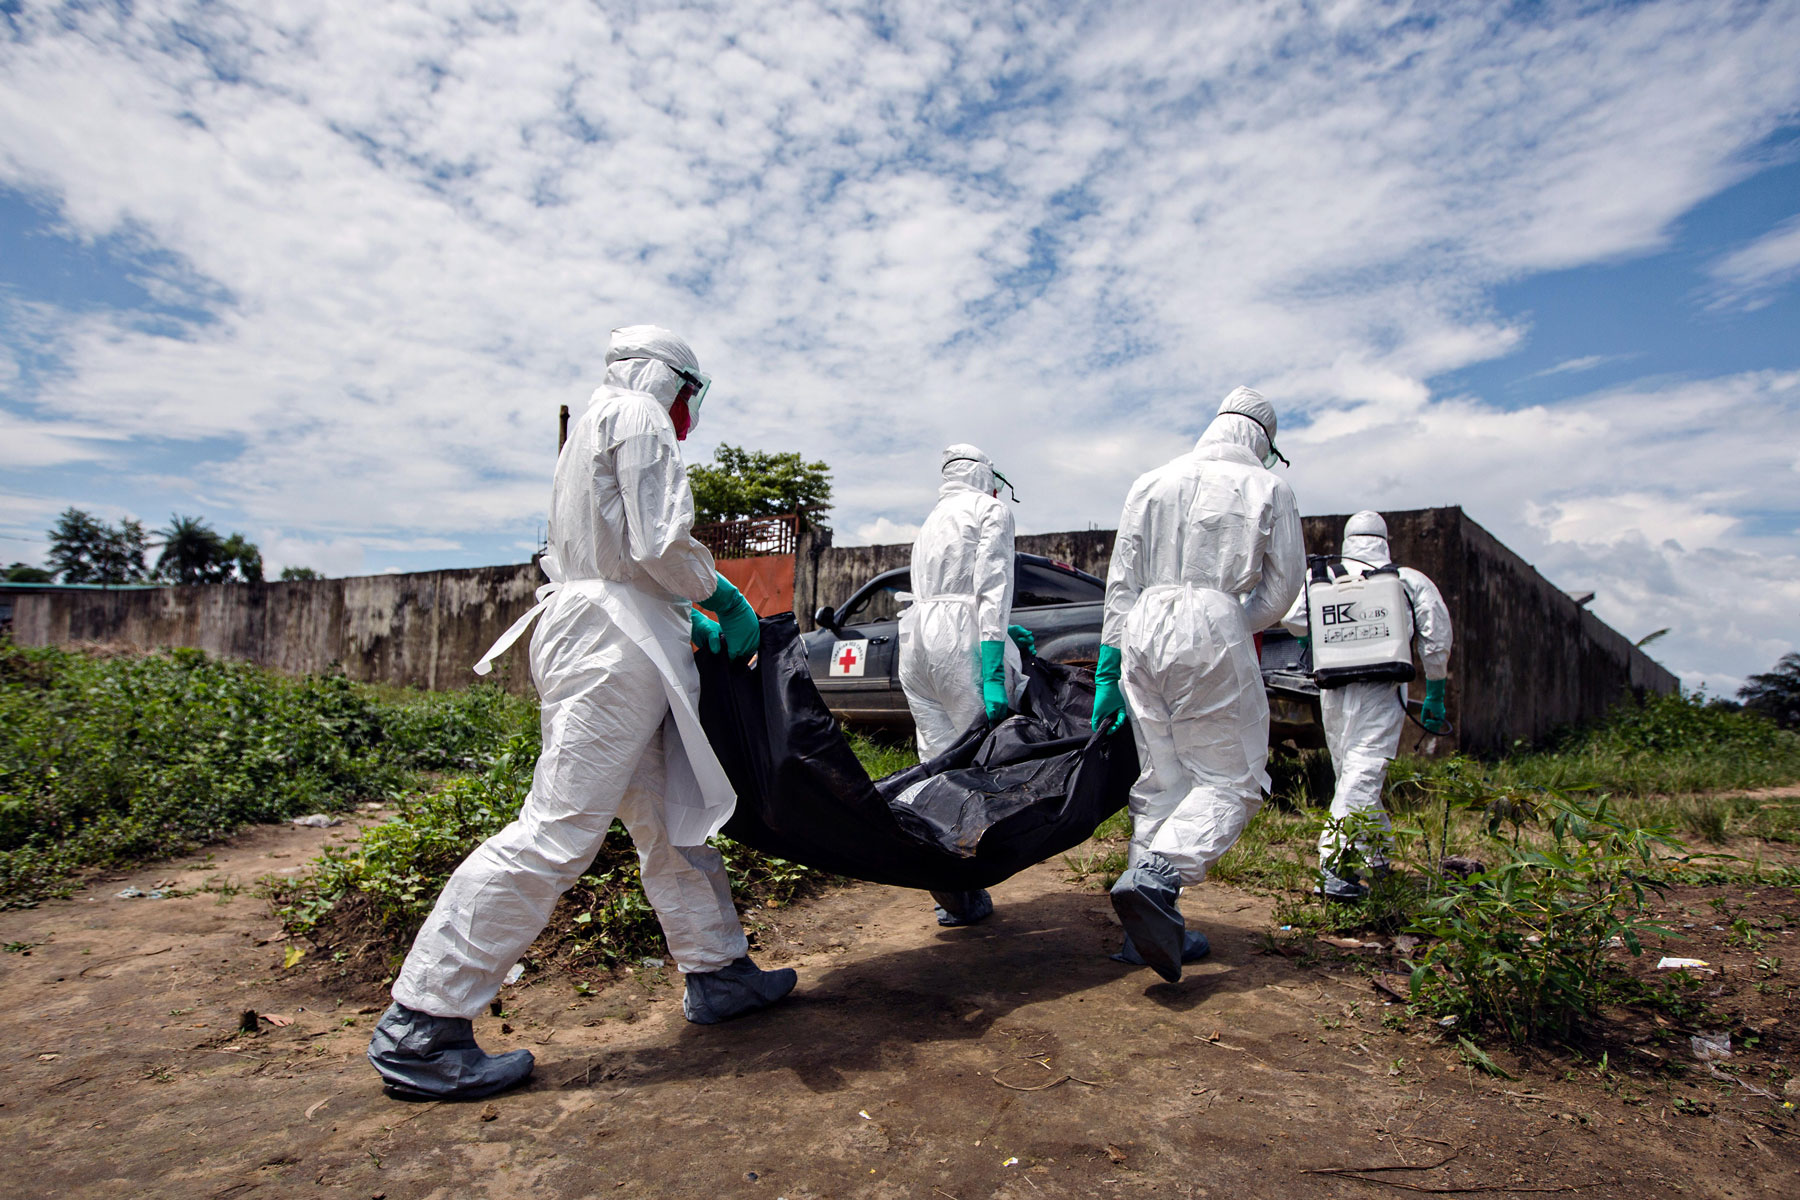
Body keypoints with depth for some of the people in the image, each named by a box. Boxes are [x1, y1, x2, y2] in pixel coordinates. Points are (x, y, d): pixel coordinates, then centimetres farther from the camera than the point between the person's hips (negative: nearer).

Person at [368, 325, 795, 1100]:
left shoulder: (596, 428, 28)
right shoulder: (637, 416, -1)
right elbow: (661, 545, -14)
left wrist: (692, 623, 18)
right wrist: (726, 602, 1)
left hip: (611, 639, 11)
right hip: (615, 641, -11)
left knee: (672, 817, 13)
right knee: (558, 830, -12)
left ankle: (718, 973, 22)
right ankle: (419, 1027, -6)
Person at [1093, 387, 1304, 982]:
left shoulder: (1151, 483, 14)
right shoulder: (1268, 489, 7)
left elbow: (1121, 582, 10)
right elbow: (1280, 587, 6)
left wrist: (1107, 669, 11)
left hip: (1143, 631, 5)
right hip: (1213, 631, -4)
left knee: (1163, 778, 11)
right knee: (1230, 777, 5)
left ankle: (1153, 929, 14)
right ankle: (1158, 873, -19)